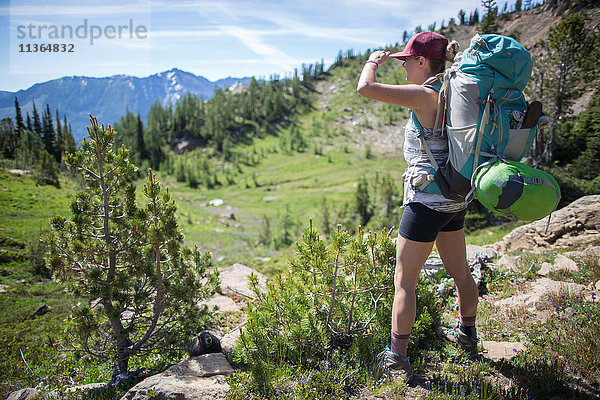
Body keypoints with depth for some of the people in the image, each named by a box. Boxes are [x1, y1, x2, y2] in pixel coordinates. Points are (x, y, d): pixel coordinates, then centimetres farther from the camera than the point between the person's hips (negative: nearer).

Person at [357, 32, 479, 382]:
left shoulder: (426, 95, -17)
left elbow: (366, 88, -21)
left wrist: (374, 61, -4)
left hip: (427, 199, -9)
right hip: (456, 198, 9)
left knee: (404, 280, 1)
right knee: (460, 270, 23)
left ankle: (397, 357, 10)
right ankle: (468, 336, 43)